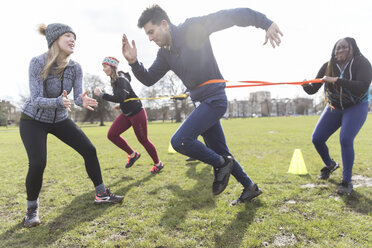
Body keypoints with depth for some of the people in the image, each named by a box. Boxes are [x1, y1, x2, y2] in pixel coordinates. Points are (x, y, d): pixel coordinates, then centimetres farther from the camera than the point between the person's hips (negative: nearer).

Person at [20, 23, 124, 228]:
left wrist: (83, 101, -38)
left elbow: (77, 97, -14)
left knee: (89, 150, -6)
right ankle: (32, 209, 6)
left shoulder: (75, 68, -11)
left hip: (60, 119, 4)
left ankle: (101, 194, 10)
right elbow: (36, 99, -27)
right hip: (33, 120, -4)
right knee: (37, 163, -21)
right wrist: (59, 102, -47)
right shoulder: (38, 63, -23)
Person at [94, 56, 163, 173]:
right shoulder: (114, 79, 9)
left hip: (137, 113, -9)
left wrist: (101, 94, -27)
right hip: (126, 114, 9)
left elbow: (120, 98, -32)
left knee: (143, 140, 2)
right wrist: (121, 105, 14)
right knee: (112, 135, -2)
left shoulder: (121, 80, -19)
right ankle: (132, 155, 15)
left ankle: (158, 164, 21)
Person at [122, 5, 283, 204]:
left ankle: (221, 164, 2)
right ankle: (250, 188, 33)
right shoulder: (164, 53, 10)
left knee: (180, 140, -20)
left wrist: (265, 23, -20)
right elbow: (149, 79, 12)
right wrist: (133, 62, -6)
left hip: (214, 99, -9)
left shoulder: (192, 28, -11)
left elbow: (229, 16, -14)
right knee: (220, 153, 14)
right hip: (202, 102, 9)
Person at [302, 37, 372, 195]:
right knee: (317, 139, -3)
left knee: (345, 139, -25)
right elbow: (313, 90, -6)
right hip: (334, 108, 5)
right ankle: (330, 165, 28)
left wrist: (337, 80, -38)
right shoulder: (328, 66, -6)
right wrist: (306, 86, -29)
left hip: (356, 107, -4)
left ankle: (347, 182, -8)